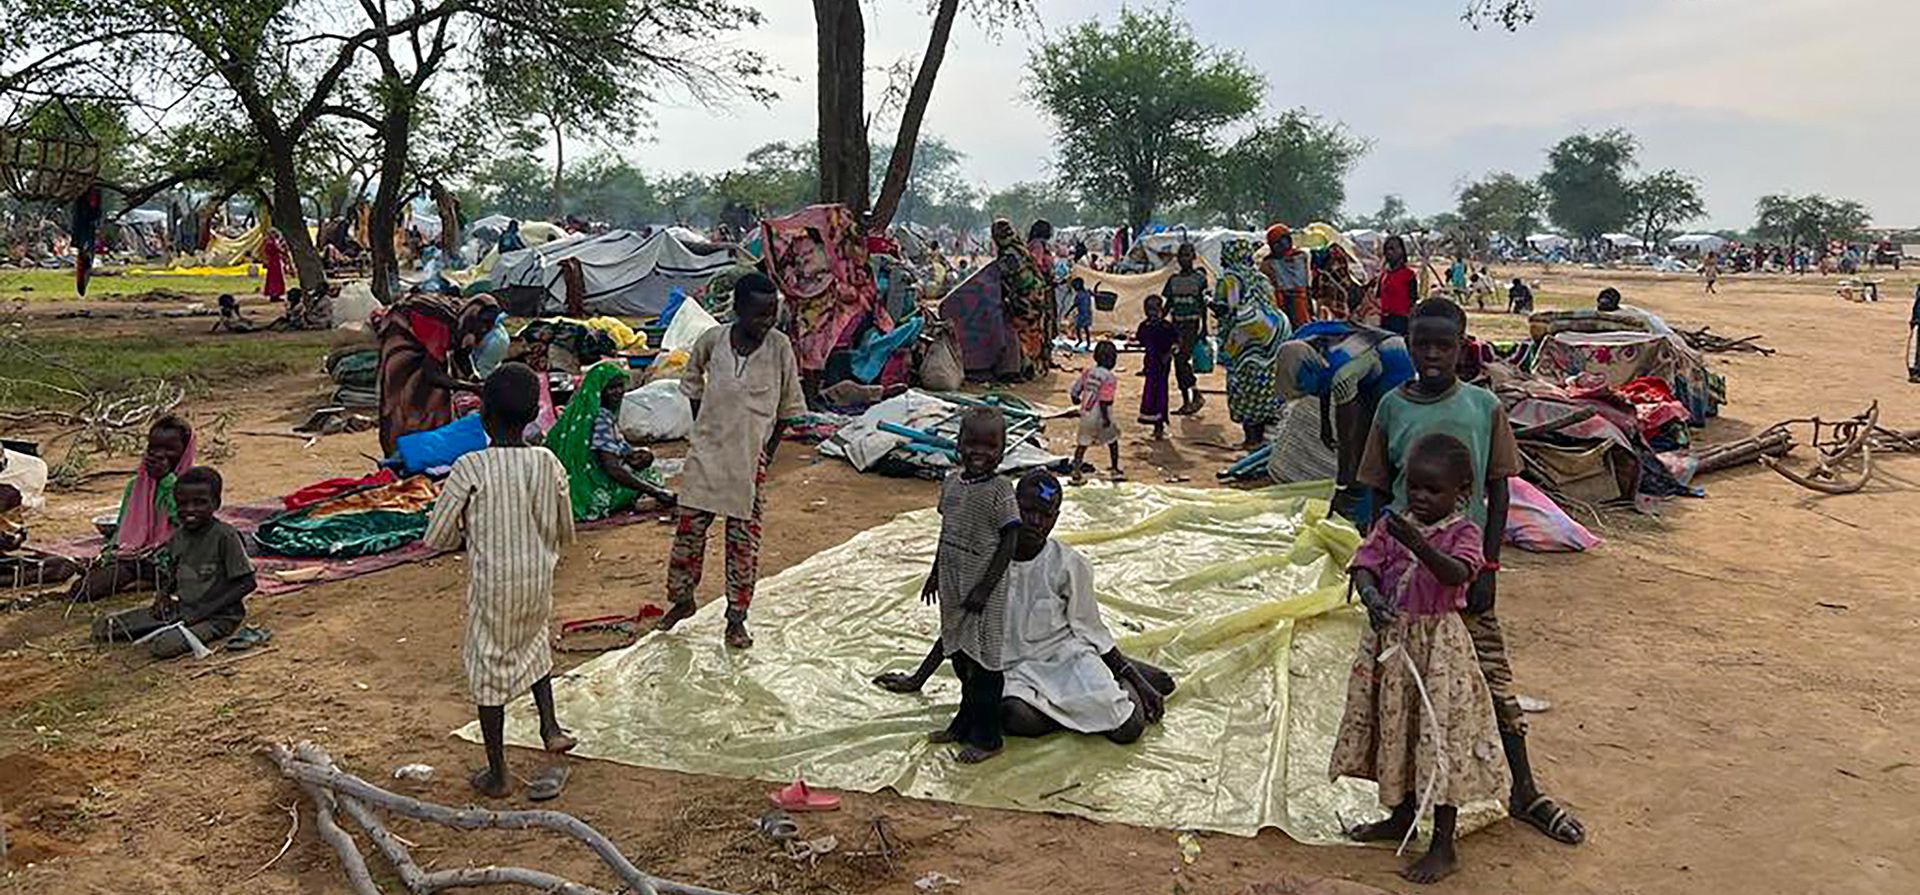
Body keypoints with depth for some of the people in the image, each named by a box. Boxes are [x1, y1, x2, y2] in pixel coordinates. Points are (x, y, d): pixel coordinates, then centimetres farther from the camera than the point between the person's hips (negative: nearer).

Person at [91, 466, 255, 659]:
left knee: (163, 646, -31)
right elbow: (173, 578, 19)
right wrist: (164, 595, -4)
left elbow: (248, 583, -17)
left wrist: (204, 611, -19)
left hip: (217, 616, -7)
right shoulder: (176, 538, 5)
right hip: (181, 609, 7)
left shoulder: (224, 536, -16)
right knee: (102, 628, 0)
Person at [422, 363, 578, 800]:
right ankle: (550, 727, 20)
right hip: (538, 581, 4)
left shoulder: (469, 468, -17)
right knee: (532, 644, 32)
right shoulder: (549, 464, -7)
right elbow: (565, 534, 3)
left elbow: (436, 536, -11)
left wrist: (470, 531, 9)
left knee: (489, 668, 11)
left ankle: (498, 775, 22)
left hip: (491, 584, -4)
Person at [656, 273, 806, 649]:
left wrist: (769, 451, 0)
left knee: (743, 539, 6)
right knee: (689, 528, 9)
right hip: (707, 452, 1)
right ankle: (682, 599, 31)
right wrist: (701, 427, 11)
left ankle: (736, 618, 18)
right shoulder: (712, 339, -6)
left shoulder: (779, 346, -10)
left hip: (750, 458, -1)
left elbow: (788, 406, 1)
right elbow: (692, 379, 14)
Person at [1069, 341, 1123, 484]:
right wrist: (1106, 417, -17)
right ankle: (1115, 471, 27)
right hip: (1100, 417, -4)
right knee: (1112, 441, 18)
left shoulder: (1087, 372, 1)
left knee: (1082, 443, 14)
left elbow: (1075, 391, 4)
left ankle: (1076, 473, 9)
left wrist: (1077, 401, 23)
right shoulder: (1109, 377, -17)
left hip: (1086, 415, 5)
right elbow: (1104, 400, -24)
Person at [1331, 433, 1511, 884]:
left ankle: (1443, 847, 12)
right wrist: (1371, 596, -27)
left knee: (1439, 737, -1)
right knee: (1395, 728, 18)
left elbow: (1456, 573, -29)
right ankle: (1402, 817, 39)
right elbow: (1364, 565, -6)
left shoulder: (1462, 532, -10)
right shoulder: (1390, 524, 3)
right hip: (1389, 640, 5)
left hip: (1438, 647, -5)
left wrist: (1418, 543, -46)